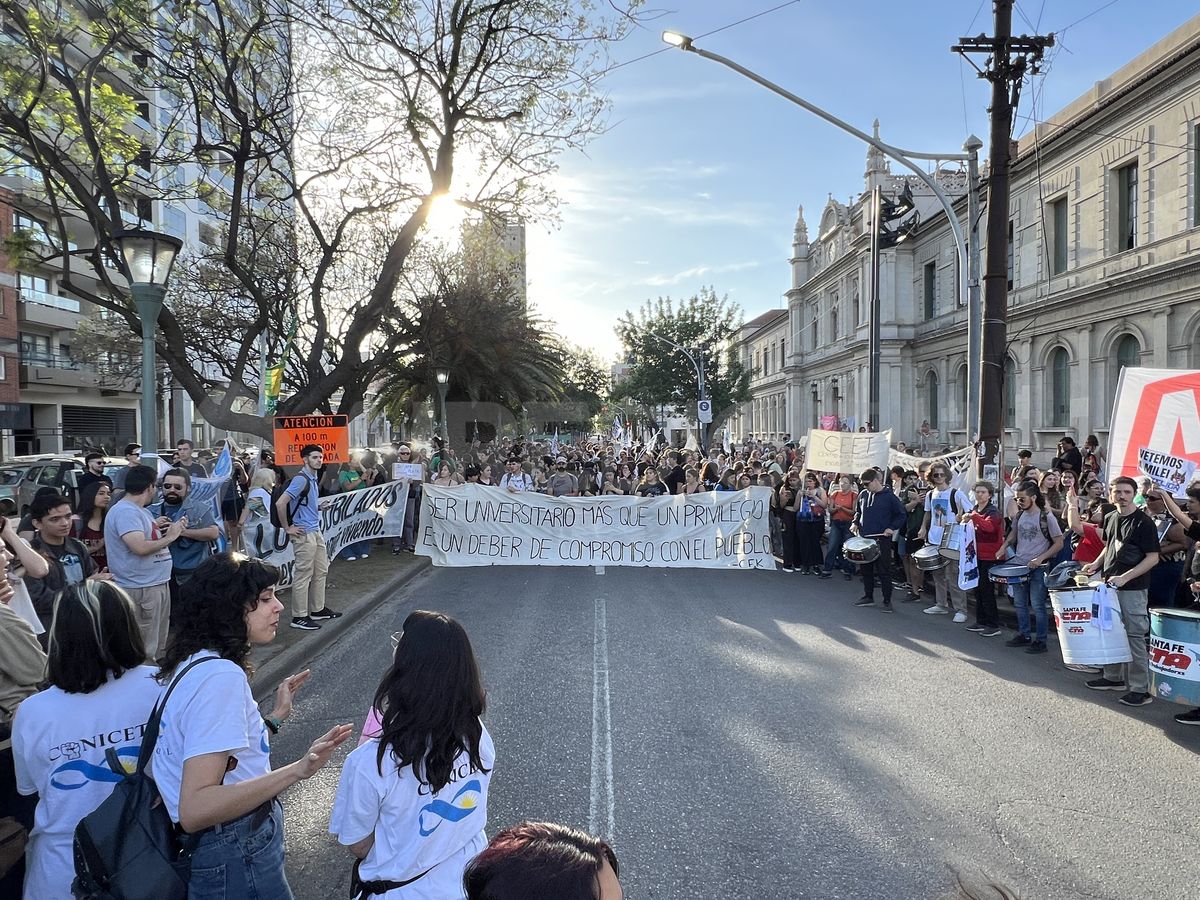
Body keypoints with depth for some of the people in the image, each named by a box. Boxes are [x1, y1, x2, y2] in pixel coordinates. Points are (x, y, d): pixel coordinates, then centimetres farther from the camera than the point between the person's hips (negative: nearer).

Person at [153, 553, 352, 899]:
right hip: (237, 860, -10)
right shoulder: (221, 676, -24)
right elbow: (193, 810, -29)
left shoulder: (192, 664, 6)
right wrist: (297, 770, -36)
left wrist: (276, 717, 18)